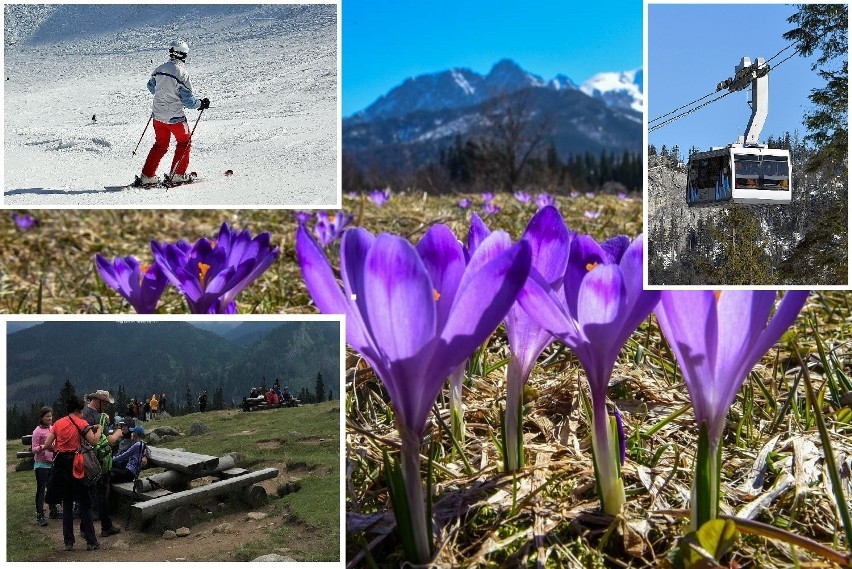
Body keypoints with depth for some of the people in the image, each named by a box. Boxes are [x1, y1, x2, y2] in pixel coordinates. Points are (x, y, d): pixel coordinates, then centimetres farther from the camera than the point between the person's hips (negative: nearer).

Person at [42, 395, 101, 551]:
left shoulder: (58, 423, 6)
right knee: (85, 503, 4)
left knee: (67, 503, 14)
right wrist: (99, 429, -3)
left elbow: (47, 444, 3)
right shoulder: (81, 423, -8)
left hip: (61, 464, 4)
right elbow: (93, 440, -20)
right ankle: (91, 541, 3)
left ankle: (68, 541, 15)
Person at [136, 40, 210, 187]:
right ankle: (177, 174, 16)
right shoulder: (182, 73, -18)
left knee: (160, 145, 20)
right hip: (174, 117, -6)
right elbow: (189, 101, -18)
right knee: (184, 142, 17)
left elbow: (151, 87, 19)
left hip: (157, 115, 6)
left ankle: (147, 176, 16)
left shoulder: (160, 69, 0)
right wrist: (201, 104, -1)